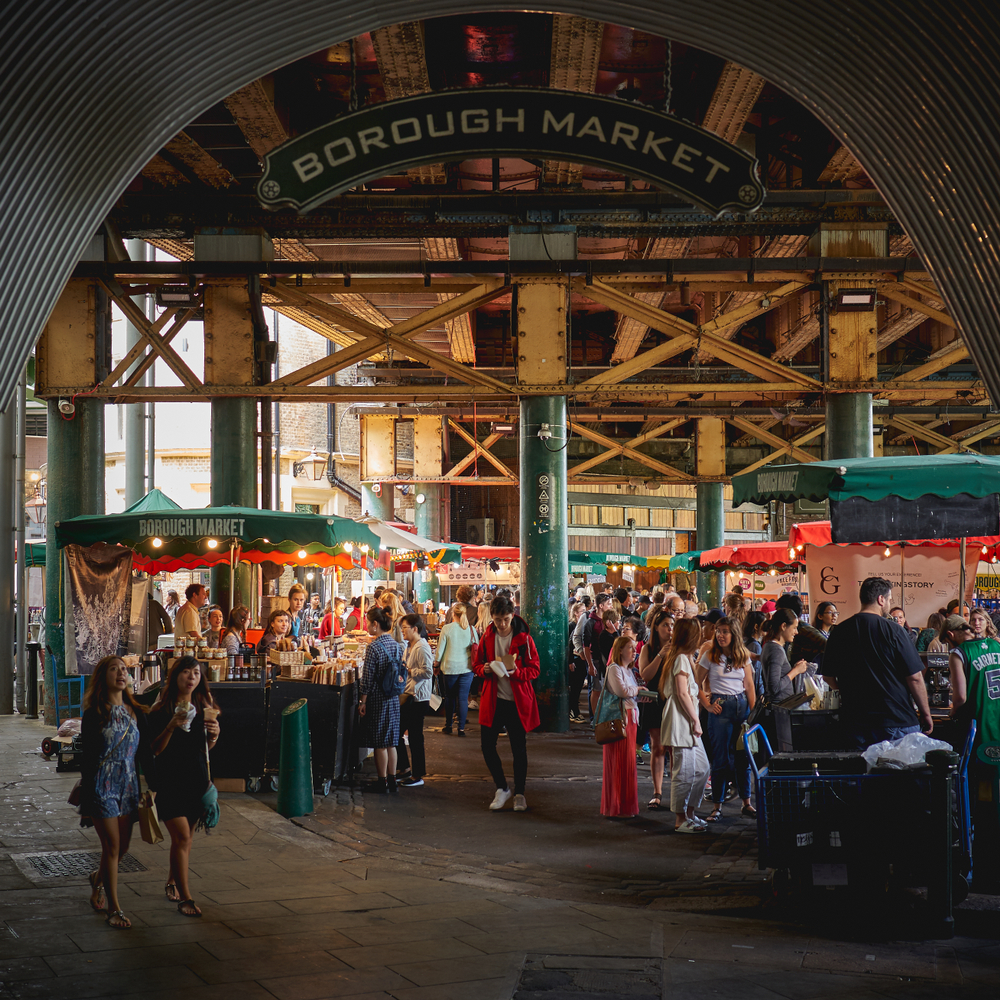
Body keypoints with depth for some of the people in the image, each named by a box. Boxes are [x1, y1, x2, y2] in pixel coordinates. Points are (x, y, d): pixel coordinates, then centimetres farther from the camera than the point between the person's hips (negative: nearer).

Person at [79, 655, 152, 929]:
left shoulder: (137, 713, 6)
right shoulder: (94, 714, -7)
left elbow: (145, 753, 10)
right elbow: (87, 757, -7)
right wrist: (86, 800, -9)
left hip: (128, 786, 5)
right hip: (103, 786, -5)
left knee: (122, 848, 11)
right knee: (112, 847, -5)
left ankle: (98, 879, 42)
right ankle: (114, 909, 4)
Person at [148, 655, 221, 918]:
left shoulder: (204, 707, 6)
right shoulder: (162, 709, -8)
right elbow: (155, 749, -10)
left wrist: (214, 734, -8)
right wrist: (171, 726, -24)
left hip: (197, 778, 5)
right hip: (170, 778, -5)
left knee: (185, 836, 13)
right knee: (182, 837, -10)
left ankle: (172, 882, 35)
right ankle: (184, 897, -5)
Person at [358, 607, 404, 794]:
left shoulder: (374, 647, -17)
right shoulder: (395, 644, 4)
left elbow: (367, 679, -15)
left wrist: (362, 702, -9)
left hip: (377, 700, -7)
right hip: (394, 699, 7)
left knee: (380, 743, 2)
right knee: (391, 742, 14)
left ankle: (382, 782, 8)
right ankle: (392, 780, 19)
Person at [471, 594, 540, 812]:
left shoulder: (523, 638, -6)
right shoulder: (487, 638, 3)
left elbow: (534, 669, -6)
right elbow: (476, 664, 12)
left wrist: (516, 672, -24)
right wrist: (484, 670, -11)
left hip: (517, 701, -3)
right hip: (493, 700, 3)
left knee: (519, 749, 4)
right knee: (487, 745, 1)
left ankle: (519, 794, 19)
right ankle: (502, 788, 20)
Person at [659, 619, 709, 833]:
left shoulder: (684, 658, 17)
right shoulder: (681, 659, -14)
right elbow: (683, 694, -18)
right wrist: (695, 721, -16)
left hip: (686, 723, 11)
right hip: (681, 721, -11)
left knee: (701, 767, 14)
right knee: (685, 771, -6)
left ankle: (689, 813, 22)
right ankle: (680, 820, -1)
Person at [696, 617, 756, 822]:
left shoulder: (743, 656, 7)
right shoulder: (709, 656, -2)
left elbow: (750, 686, 9)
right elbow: (697, 684, 1)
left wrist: (753, 711, 3)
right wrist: (707, 705, -7)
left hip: (742, 705, 3)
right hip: (720, 706, -3)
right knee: (721, 757, -1)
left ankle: (747, 802, 19)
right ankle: (717, 806, 5)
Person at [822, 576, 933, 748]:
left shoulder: (838, 632, 2)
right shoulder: (893, 631, -10)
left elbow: (829, 677, 12)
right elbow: (915, 678, -9)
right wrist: (925, 714, 3)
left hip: (856, 724, 4)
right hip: (897, 721, -4)